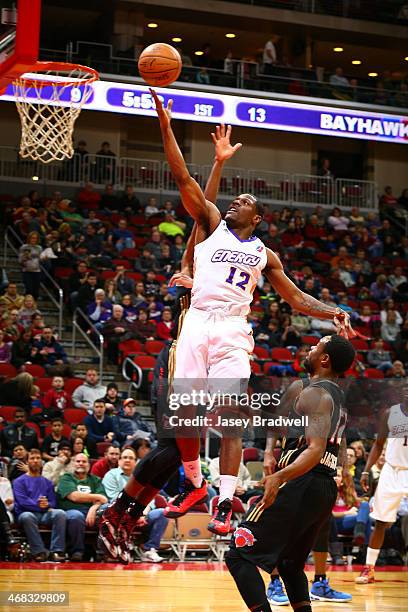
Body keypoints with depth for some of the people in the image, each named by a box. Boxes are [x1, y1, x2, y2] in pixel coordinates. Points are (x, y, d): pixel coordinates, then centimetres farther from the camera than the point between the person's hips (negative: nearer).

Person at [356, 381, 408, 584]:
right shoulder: (389, 413, 4)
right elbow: (379, 444, 12)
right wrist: (366, 471, 4)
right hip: (392, 471, 2)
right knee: (380, 523, 4)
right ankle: (369, 568, 12)